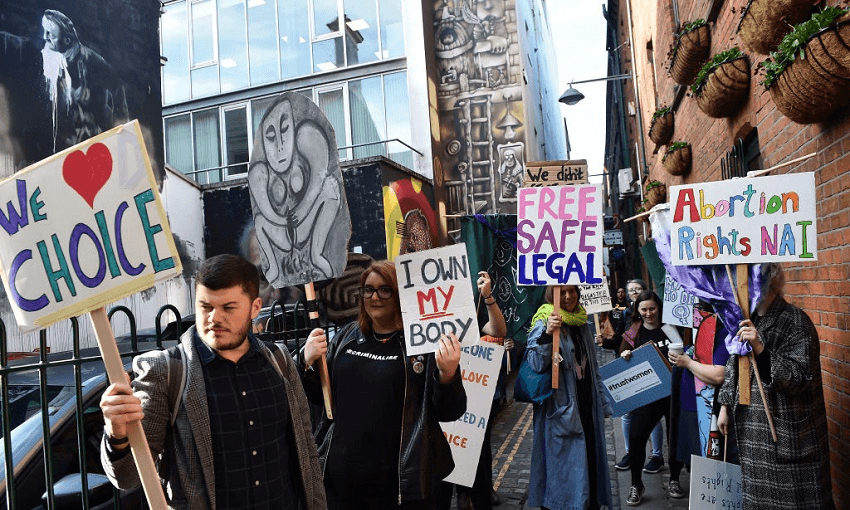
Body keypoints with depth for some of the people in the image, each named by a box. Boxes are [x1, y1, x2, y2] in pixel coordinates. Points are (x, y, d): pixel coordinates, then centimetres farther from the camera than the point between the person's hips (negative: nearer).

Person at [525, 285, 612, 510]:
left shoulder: (581, 323, 11)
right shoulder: (544, 324, -11)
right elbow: (537, 364, -22)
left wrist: (603, 404, 19)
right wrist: (547, 334, -35)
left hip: (587, 407, 7)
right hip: (561, 410, -7)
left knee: (591, 461, 13)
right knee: (564, 465, -1)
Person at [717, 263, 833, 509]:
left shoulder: (797, 322, -12)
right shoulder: (745, 321, 8)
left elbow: (801, 378, -20)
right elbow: (732, 367, 16)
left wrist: (760, 348, -31)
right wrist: (725, 407, 14)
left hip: (785, 431, -6)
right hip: (749, 425, 6)